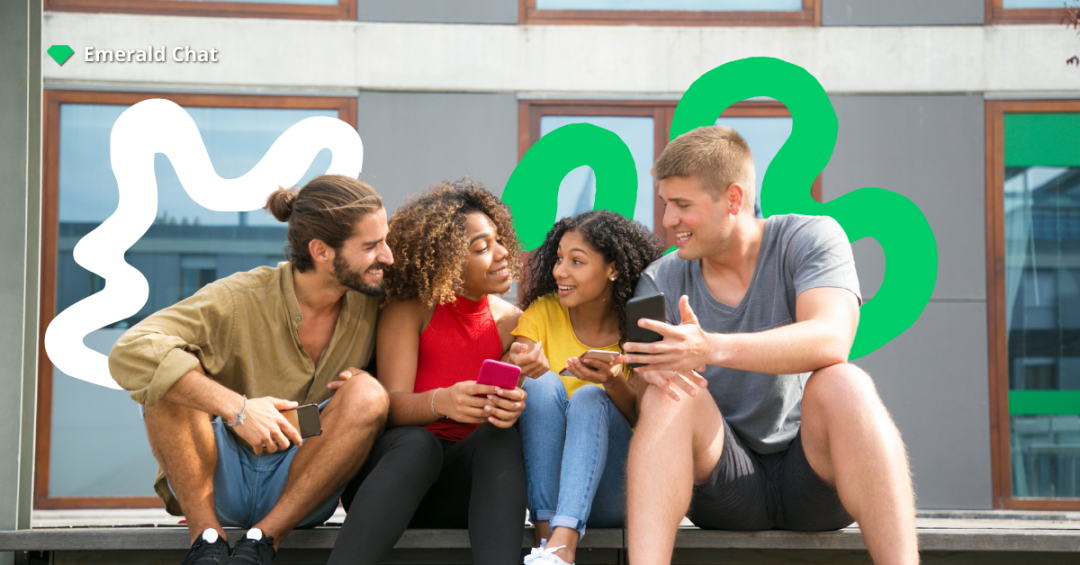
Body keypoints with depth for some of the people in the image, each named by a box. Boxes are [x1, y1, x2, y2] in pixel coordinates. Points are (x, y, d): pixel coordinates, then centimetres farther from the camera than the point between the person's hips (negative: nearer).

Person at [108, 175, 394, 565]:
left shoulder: (370, 305, -5)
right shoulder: (239, 301, -17)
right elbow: (129, 352, -30)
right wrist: (237, 408, -37)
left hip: (299, 485, 3)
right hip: (213, 479, -2)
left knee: (368, 392, -24)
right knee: (168, 378, -26)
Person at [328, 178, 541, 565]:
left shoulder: (511, 323, 7)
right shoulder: (410, 309, -3)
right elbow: (392, 406, -14)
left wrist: (512, 406, -27)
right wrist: (441, 402, -38)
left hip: (469, 482, 3)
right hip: (393, 467, -2)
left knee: (500, 436, -29)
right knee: (416, 442, -36)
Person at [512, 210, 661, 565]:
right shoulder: (543, 313, 2)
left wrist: (614, 382, -26)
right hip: (544, 480, 2)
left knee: (589, 399, -27)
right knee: (543, 384, -22)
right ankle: (546, 533, -31)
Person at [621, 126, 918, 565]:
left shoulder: (812, 238, -5)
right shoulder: (661, 282, 3)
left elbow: (831, 341, -26)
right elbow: (641, 413, -3)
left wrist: (712, 348, -40)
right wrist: (648, 375, -28)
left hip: (814, 474, -2)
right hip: (724, 489, 2)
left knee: (842, 382, -30)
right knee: (669, 393, -25)